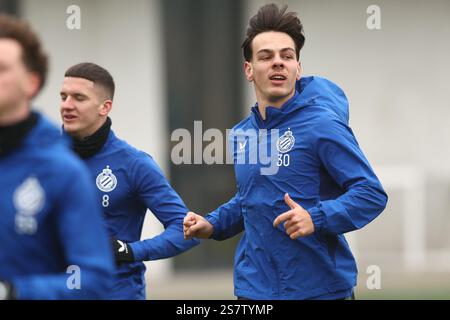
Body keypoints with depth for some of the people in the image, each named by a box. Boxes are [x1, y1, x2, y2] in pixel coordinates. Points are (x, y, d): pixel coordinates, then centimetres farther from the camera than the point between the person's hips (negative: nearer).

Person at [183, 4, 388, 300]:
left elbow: (372, 194, -16)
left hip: (320, 286, -5)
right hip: (254, 287, 6)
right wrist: (212, 225, 10)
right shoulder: (242, 134, 9)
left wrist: (316, 219, -29)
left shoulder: (322, 125, -12)